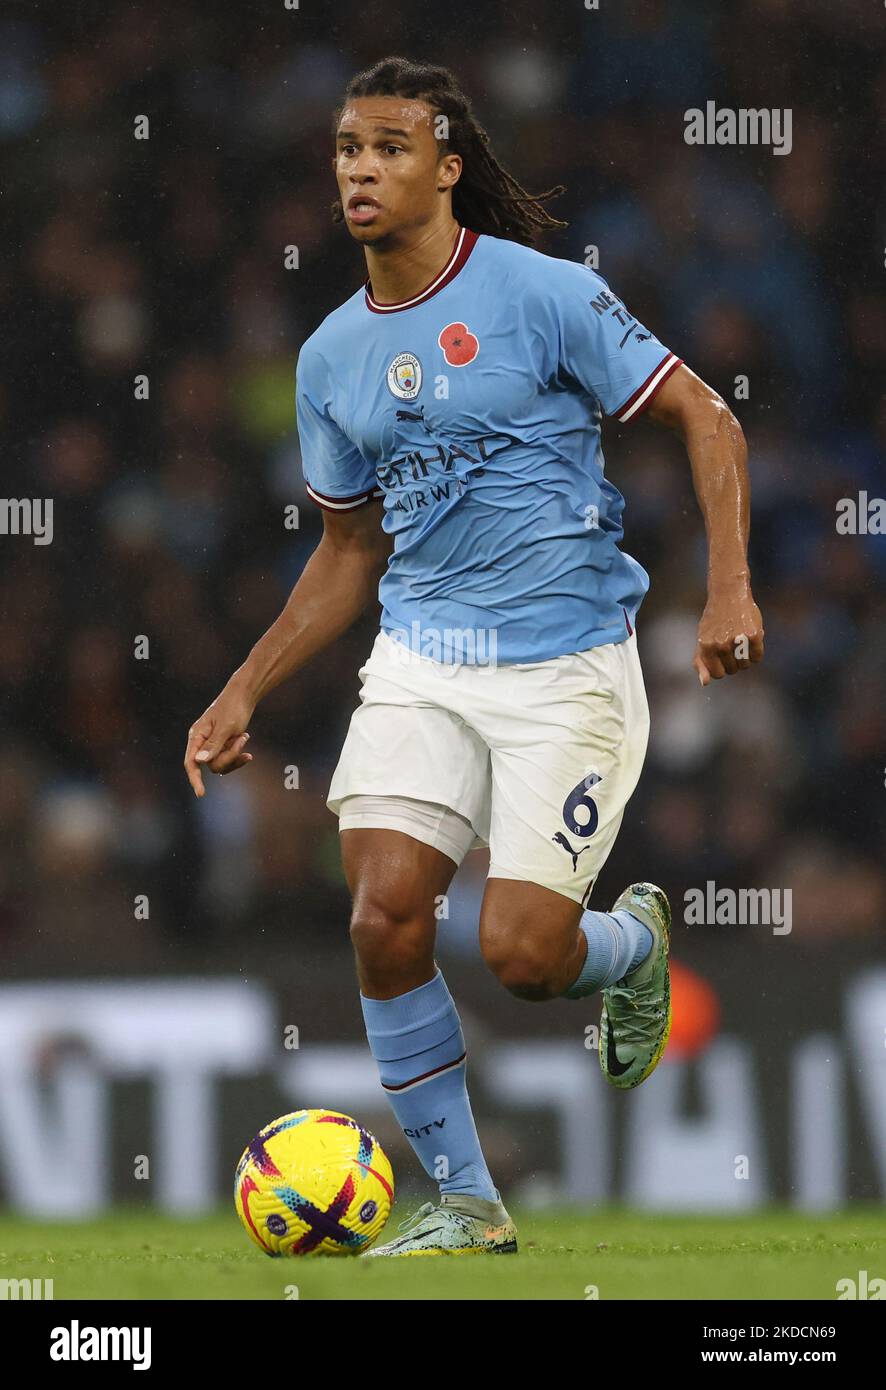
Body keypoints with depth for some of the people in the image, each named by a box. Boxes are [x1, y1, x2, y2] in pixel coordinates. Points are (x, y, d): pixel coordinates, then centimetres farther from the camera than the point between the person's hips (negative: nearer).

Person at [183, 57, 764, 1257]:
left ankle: (635, 941, 25)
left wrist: (729, 587, -17)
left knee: (522, 953, -14)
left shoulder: (543, 295, -9)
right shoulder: (332, 357, 8)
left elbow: (705, 419, -5)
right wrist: (243, 694, 14)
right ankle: (463, 1205, 2)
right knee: (385, 913, -14)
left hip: (568, 666, -4)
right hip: (421, 664, 4)